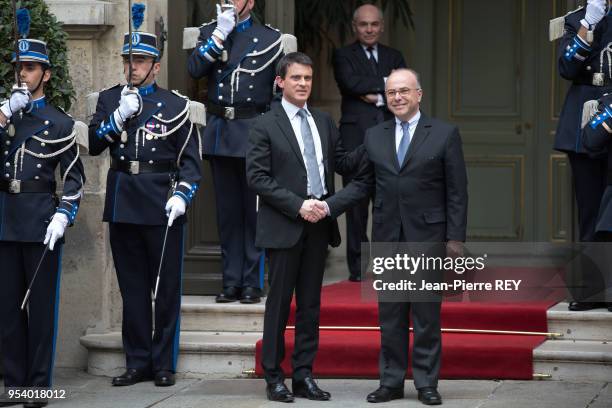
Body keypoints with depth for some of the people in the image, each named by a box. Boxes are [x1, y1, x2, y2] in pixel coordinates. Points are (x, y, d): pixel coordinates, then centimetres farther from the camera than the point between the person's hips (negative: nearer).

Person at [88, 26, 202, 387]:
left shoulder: (175, 105, 1)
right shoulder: (109, 100, 10)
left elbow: (191, 160, 0)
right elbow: (93, 145, 3)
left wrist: (181, 196, -14)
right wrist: (119, 117, -10)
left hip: (162, 206, -3)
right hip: (123, 205, 3)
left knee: (167, 288, 1)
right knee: (133, 288, 8)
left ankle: (164, 364, 8)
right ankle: (138, 362, 14)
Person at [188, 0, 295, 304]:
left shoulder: (271, 38, 2)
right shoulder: (209, 33, 10)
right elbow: (194, 70, -5)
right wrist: (219, 35, -11)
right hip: (219, 132, 3)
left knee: (254, 210, 0)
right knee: (227, 210, 8)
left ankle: (252, 283, 5)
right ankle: (231, 282, 13)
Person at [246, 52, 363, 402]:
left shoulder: (324, 122, 13)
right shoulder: (266, 126, -4)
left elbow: (342, 162, 13)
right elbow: (258, 177, -10)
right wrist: (298, 206, -16)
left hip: (318, 224, 5)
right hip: (284, 225, -5)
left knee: (310, 304, 8)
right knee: (280, 302, 0)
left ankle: (304, 376, 13)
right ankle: (274, 377, 7)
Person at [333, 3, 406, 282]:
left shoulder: (394, 57, 19)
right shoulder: (343, 56, 8)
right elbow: (350, 83, -10)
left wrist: (378, 96, -8)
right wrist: (386, 84, -5)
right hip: (356, 136, -2)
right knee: (357, 202, -3)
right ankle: (358, 266, 0)